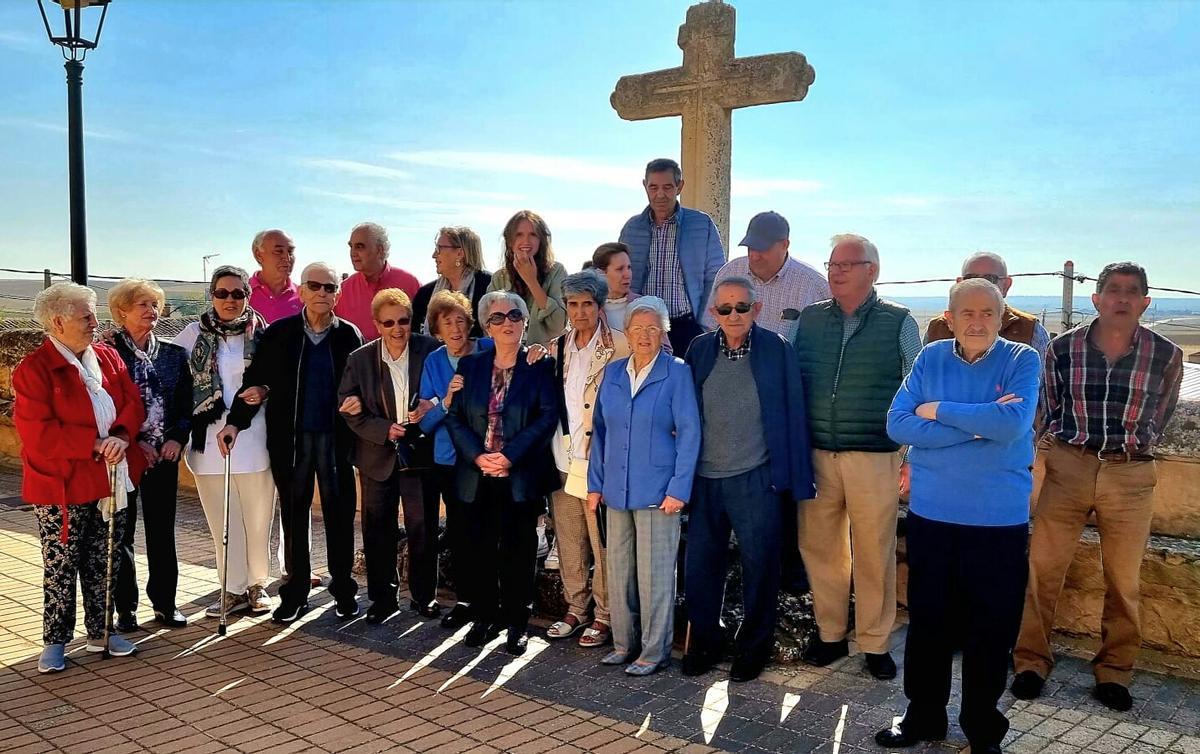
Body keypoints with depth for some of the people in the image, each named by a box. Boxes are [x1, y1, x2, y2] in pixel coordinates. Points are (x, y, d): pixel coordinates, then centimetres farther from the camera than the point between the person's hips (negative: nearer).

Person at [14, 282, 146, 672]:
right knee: (61, 566, 5)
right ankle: (55, 642, 18)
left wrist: (121, 436, -15)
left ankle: (100, 631, 27)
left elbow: (132, 403, 5)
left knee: (103, 563, 14)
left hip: (111, 479, 5)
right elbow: (38, 433, -18)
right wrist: (95, 444, -20)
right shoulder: (33, 369, -11)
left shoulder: (107, 357, 7)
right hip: (62, 487, -5)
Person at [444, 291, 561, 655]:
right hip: (478, 475, 3)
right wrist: (477, 456, -10)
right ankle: (484, 618, 23)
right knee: (481, 549, 9)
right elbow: (455, 417, 5)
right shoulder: (470, 365, 9)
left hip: (521, 475, -3)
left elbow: (548, 416, -8)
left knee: (519, 551, 4)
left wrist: (510, 455, -16)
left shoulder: (541, 366, -1)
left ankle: (517, 624, 16)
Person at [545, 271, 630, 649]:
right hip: (563, 458, 6)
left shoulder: (620, 345, -8)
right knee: (567, 540, 13)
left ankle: (605, 615, 14)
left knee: (603, 542, 1)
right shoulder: (557, 347, 10)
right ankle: (575, 608, 27)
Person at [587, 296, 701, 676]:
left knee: (654, 573, 1)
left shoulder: (677, 373, -5)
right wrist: (595, 483, 8)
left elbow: (689, 433, -7)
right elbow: (600, 430, 12)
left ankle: (655, 651, 14)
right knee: (619, 570, 12)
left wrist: (679, 488, -12)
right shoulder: (612, 373, 9)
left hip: (657, 491, -5)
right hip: (616, 489, 5)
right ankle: (624, 642, 26)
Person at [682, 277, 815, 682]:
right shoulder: (699, 349, 6)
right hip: (704, 478, 3)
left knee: (759, 567, 7)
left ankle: (753, 647, 25)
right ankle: (703, 642, 27)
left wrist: (797, 480, -6)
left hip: (756, 480, -3)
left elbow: (793, 415, -3)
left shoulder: (777, 351, -3)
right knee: (698, 565, 9)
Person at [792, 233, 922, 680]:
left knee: (875, 553, 3)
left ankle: (875, 642, 18)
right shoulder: (809, 319, 8)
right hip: (815, 455, 3)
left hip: (875, 457, -3)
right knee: (818, 546, 8)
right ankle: (830, 633, 24)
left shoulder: (898, 323, 1)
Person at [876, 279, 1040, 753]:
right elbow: (898, 425, -9)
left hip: (1000, 520, -2)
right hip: (931, 514, 2)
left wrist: (938, 411, -13)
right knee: (927, 621, 14)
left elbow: (1013, 424, -22)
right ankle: (923, 715, 32)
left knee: (992, 629, 9)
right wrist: (977, 424, -16)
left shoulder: (1022, 361, -5)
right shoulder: (930, 359, 2)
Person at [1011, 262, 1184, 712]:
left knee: (1124, 579, 8)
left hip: (1131, 476, 0)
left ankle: (1114, 672, 25)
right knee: (1042, 566, 0)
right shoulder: (1063, 349, -1)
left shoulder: (1166, 355, -1)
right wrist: (1071, 444, 8)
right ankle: (1031, 660, 15)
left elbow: (1158, 418, 13)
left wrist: (1129, 446, 10)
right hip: (1068, 467, 0)